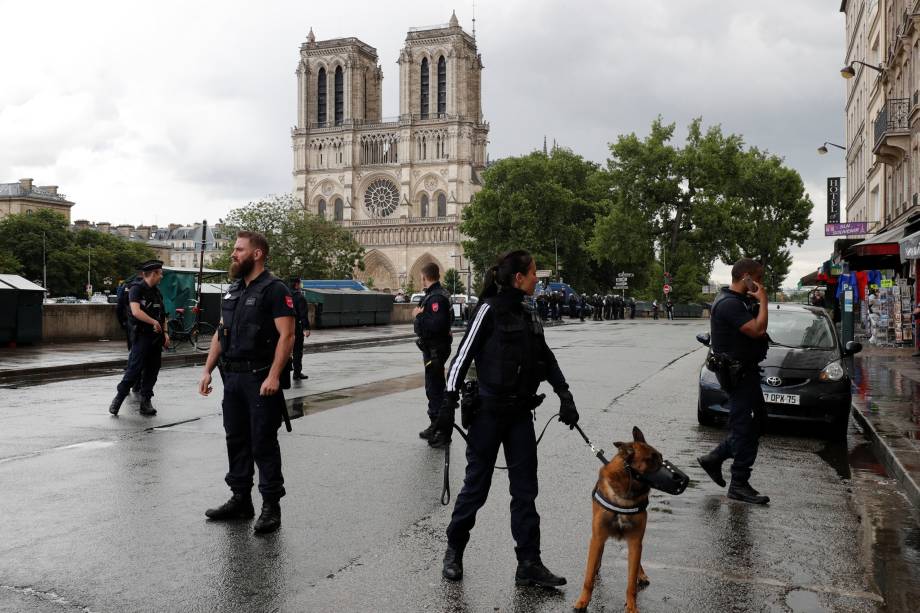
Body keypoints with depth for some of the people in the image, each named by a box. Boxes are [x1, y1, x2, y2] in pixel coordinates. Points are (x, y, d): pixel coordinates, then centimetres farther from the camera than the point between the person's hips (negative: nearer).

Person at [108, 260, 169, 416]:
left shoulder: (157, 293, 15)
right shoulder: (136, 289, -8)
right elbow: (136, 311, -21)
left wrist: (165, 332, 8)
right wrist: (154, 322, -17)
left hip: (156, 338, 7)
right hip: (142, 337, -7)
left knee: (152, 371, 7)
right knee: (134, 370, -7)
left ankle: (146, 403, 13)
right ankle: (118, 398, 7)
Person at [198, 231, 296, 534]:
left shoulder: (274, 289, -10)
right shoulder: (233, 291, 15)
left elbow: (286, 335, -17)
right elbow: (220, 333, 18)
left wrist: (274, 376, -24)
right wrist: (208, 370, 10)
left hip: (261, 380, -8)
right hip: (232, 378, 8)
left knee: (263, 443, -3)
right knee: (236, 440, 14)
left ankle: (271, 507, 7)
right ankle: (240, 500, 26)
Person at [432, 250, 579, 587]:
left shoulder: (527, 315, 11)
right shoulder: (490, 309, -10)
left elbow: (547, 359, 16)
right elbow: (464, 355, -11)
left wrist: (565, 396, 6)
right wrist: (449, 403, -15)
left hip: (520, 413, 6)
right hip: (489, 410, -6)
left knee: (525, 489, 6)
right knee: (477, 484, 5)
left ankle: (529, 564, 14)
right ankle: (454, 551, 26)